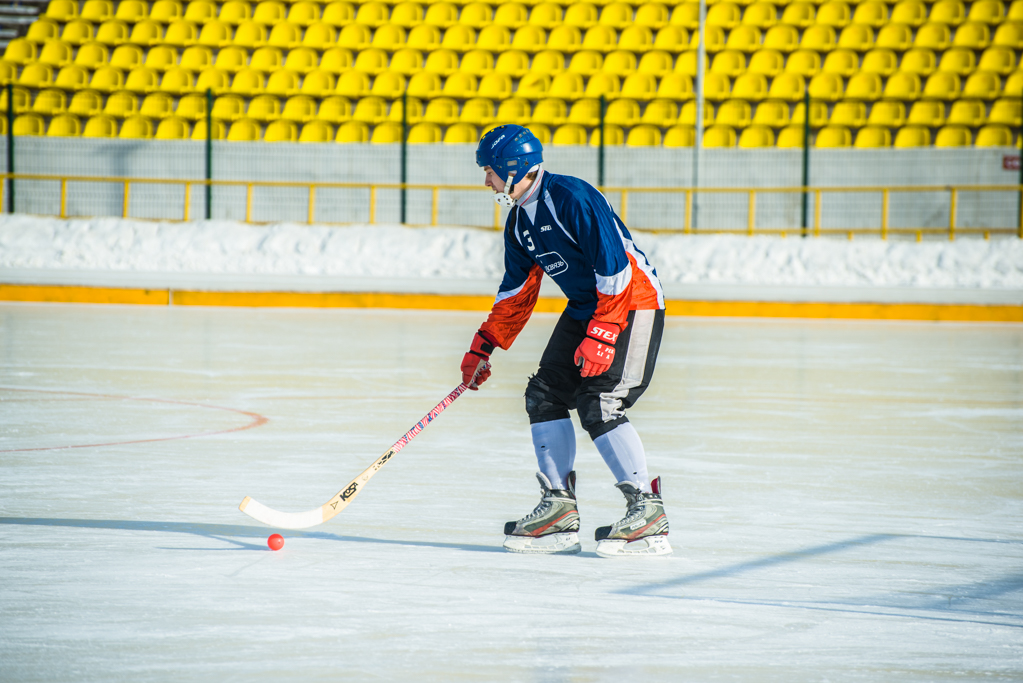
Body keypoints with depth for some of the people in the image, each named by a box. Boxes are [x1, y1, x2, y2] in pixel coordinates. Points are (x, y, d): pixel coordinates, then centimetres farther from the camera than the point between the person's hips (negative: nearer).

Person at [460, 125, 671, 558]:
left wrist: (600, 336, -27)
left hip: (631, 303, -9)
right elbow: (517, 291, 17)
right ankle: (559, 510, 8)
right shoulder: (519, 220, 7)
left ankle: (648, 512, -14)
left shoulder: (572, 198, -22)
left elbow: (614, 266, -26)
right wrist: (483, 348, 15)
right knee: (545, 394, 3)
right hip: (584, 307, 9)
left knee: (598, 404, -18)